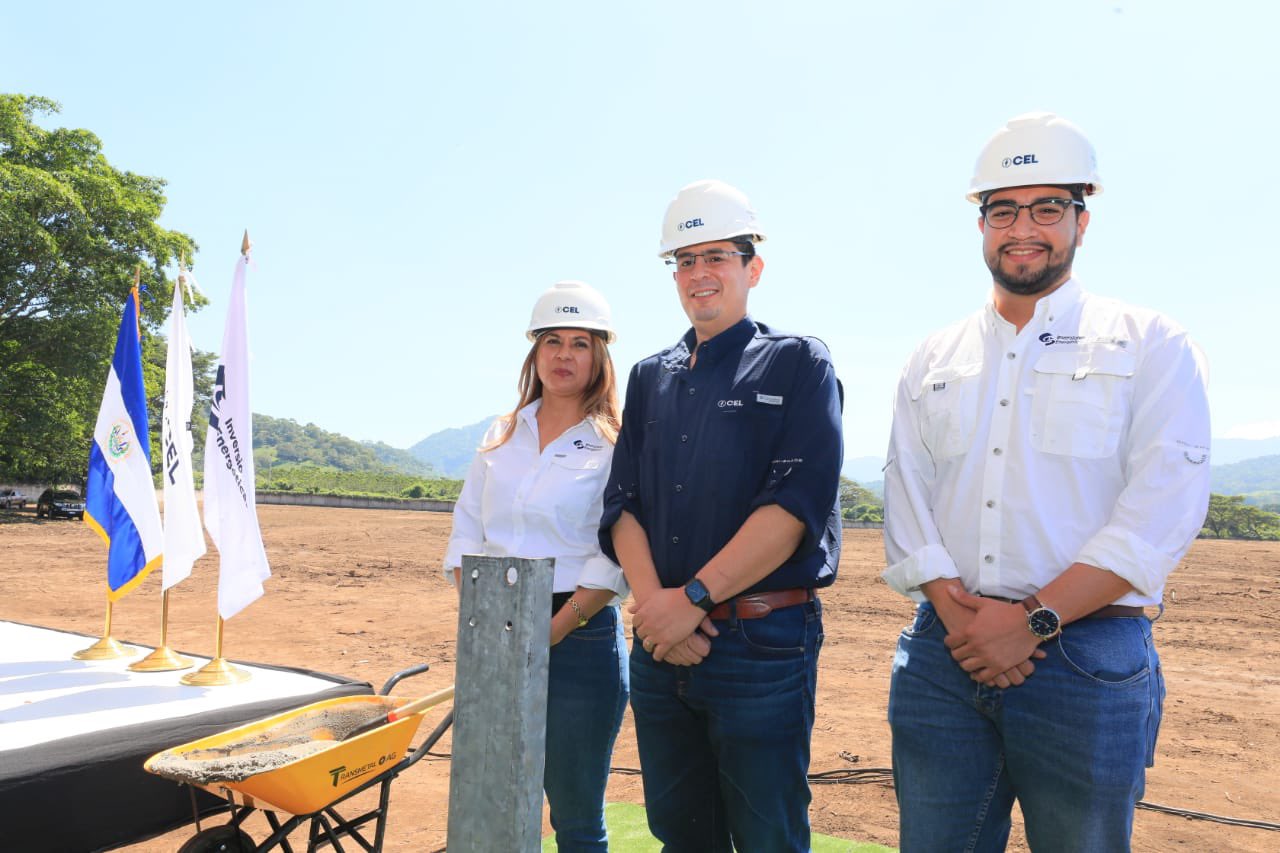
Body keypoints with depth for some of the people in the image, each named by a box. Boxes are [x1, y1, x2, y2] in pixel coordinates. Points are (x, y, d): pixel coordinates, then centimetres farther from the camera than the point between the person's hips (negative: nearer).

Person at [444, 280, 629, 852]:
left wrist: (553, 630, -14)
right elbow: (466, 532, 10)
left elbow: (614, 562, -10)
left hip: (578, 636, -4)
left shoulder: (614, 444, -4)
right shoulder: (501, 436, 12)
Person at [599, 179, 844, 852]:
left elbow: (795, 503, -13)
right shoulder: (650, 377, 14)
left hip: (762, 641, -4)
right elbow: (622, 503, 7)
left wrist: (691, 598, -17)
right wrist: (653, 600, -10)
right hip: (660, 643, 5)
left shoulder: (798, 365, -1)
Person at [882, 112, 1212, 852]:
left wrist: (1035, 620, -15)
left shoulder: (1151, 345, 2)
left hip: (1089, 658, -2)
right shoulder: (934, 360, 12)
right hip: (944, 653, 3)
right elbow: (905, 499, 5)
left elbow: (1163, 508, -9)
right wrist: (957, 611, -11)